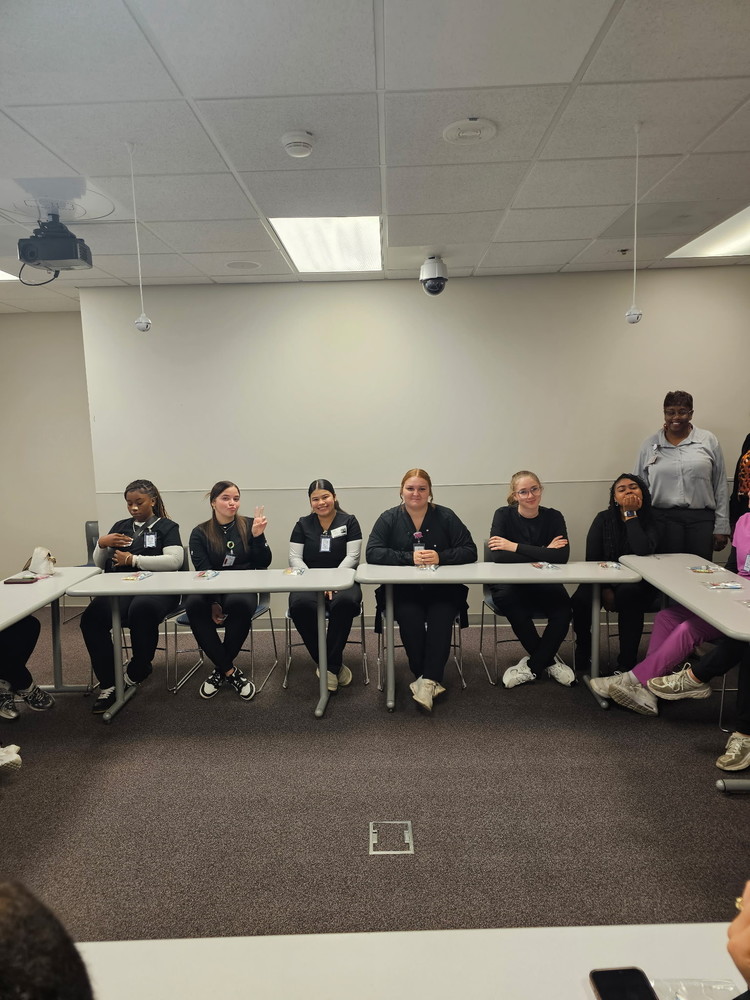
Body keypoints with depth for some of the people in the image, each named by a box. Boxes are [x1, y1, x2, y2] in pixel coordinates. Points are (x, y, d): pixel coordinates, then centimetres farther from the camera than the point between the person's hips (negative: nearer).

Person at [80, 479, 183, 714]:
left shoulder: (166, 527, 10)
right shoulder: (120, 526, 24)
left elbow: (175, 560, -8)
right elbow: (100, 564, 25)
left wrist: (132, 559, -8)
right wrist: (101, 544, 3)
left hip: (156, 589, -4)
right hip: (120, 590, 4)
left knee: (141, 609, -39)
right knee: (91, 619, -29)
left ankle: (136, 672, -12)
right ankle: (108, 684, -17)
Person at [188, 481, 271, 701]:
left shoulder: (248, 526, 5)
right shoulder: (200, 533, 5)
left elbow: (263, 564, 2)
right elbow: (203, 572, -5)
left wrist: (258, 536, -15)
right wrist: (214, 602, -19)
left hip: (243, 589, -1)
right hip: (211, 591, 1)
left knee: (239, 603, -36)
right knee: (193, 605, -33)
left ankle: (221, 669, -13)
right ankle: (230, 671, -20)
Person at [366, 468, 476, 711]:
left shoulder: (446, 516, 5)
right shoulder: (389, 518, 5)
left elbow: (470, 551, 1)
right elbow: (373, 553, -6)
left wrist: (440, 557, -18)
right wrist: (410, 557, -18)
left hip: (443, 589, 0)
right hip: (403, 589, 0)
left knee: (440, 618, -31)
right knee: (410, 619, -30)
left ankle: (427, 680, -22)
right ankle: (431, 680, -15)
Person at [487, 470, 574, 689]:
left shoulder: (553, 517, -1)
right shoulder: (504, 515, -6)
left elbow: (562, 556, -18)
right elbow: (497, 555, -22)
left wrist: (515, 546, -20)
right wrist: (543, 553, -19)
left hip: (544, 586, 1)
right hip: (510, 585, -1)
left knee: (563, 609, -30)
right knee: (506, 599, -35)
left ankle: (532, 665, -6)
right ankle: (547, 660, -11)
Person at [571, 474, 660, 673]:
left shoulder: (649, 520, -2)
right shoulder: (604, 519, 1)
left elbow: (644, 551, -24)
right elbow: (592, 559, -4)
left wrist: (630, 515, -18)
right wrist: (605, 589, -15)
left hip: (636, 586, -1)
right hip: (605, 581, 1)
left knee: (629, 594, -37)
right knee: (581, 599, -30)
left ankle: (627, 663, -22)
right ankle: (583, 654, 0)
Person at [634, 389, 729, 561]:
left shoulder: (708, 440, 7)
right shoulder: (650, 444, 8)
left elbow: (720, 486, 6)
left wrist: (721, 527, 3)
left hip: (702, 520, 0)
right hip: (663, 519, 0)